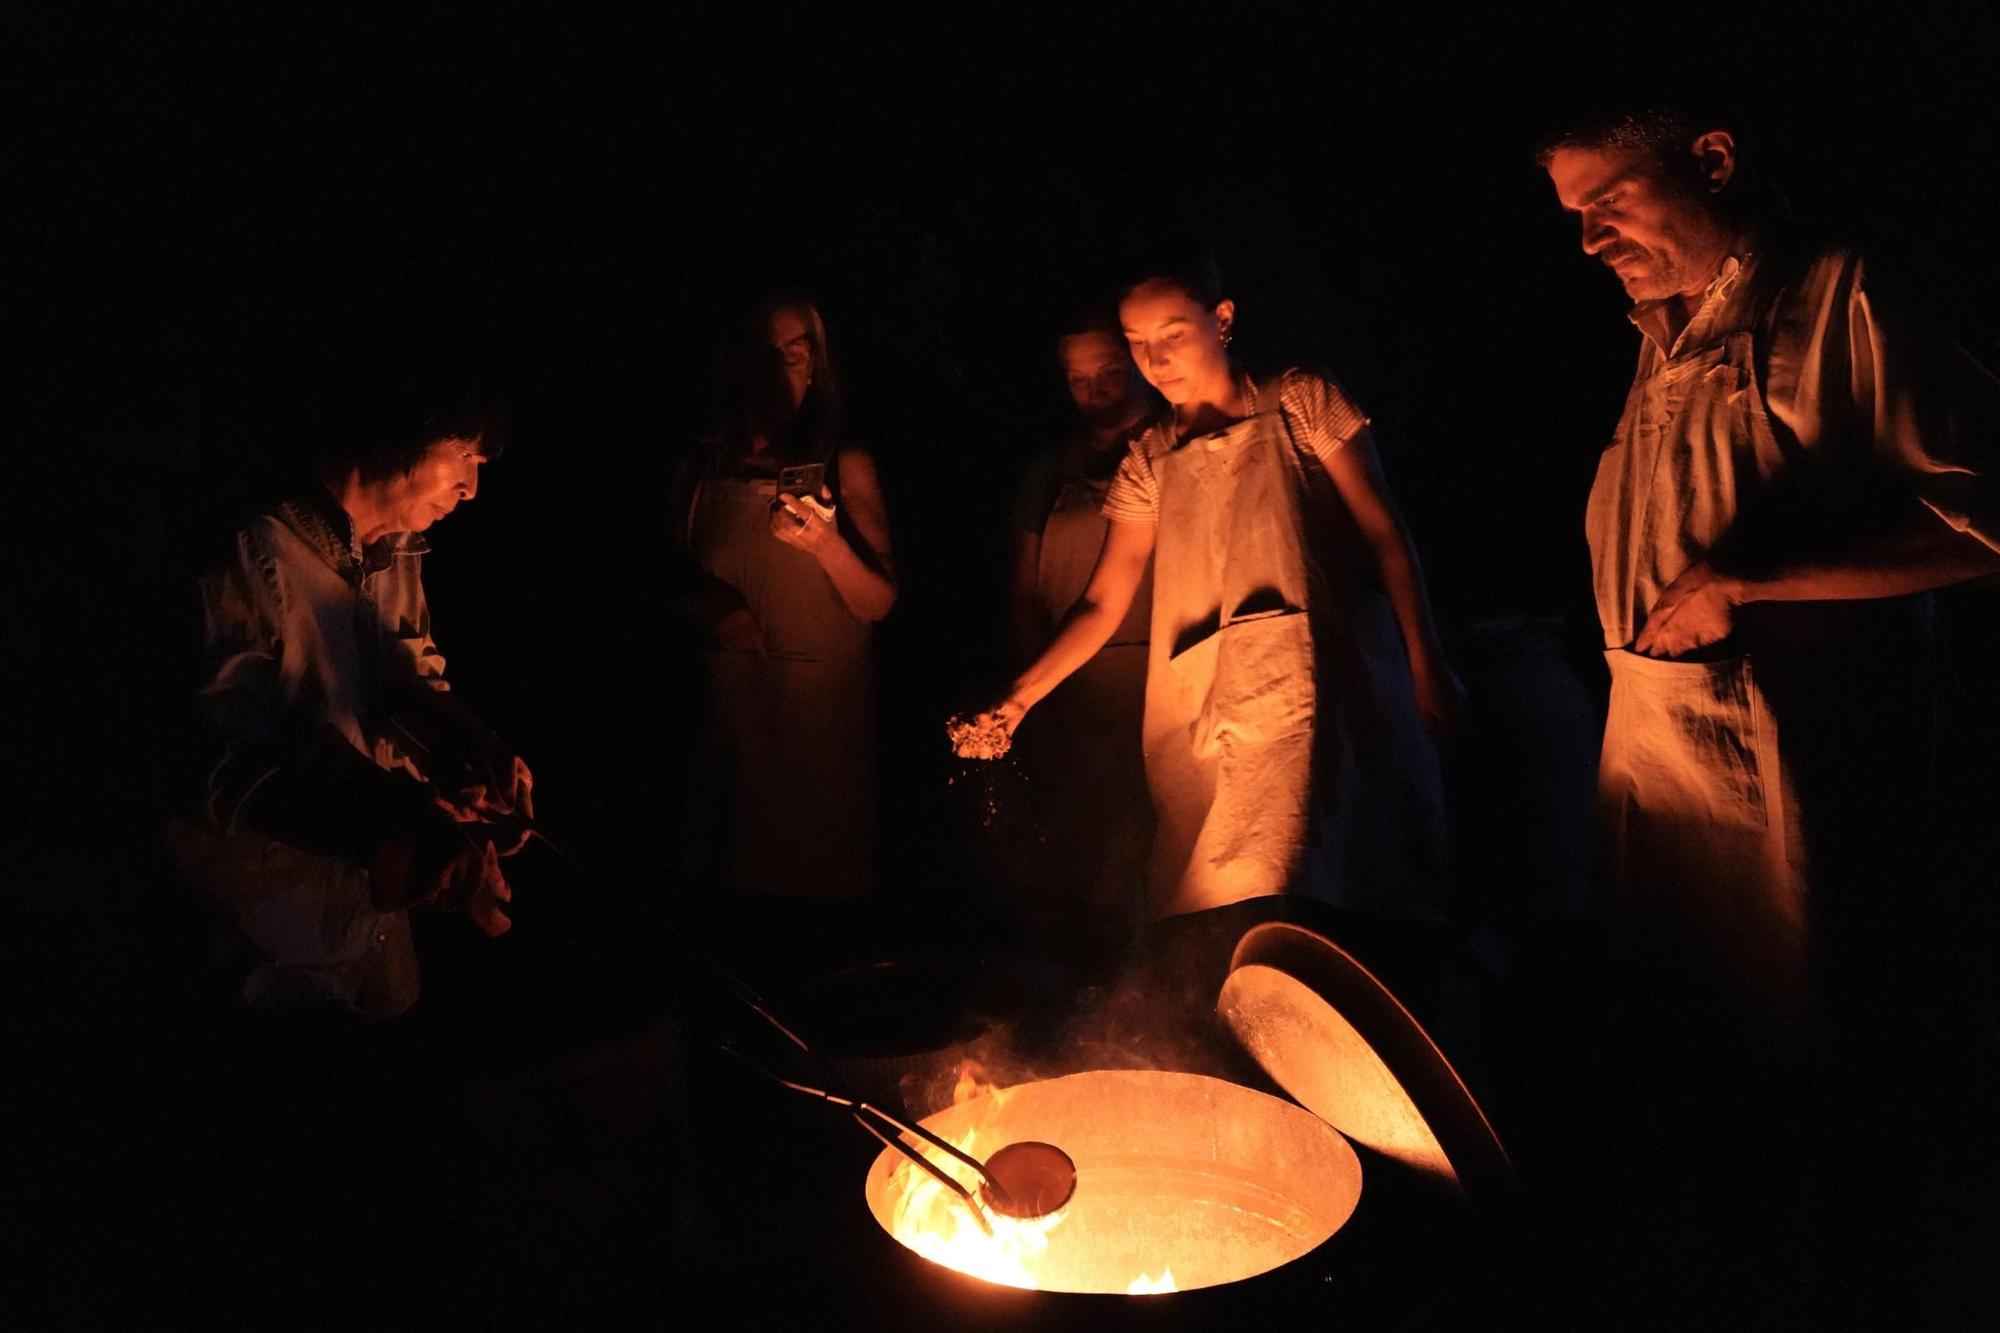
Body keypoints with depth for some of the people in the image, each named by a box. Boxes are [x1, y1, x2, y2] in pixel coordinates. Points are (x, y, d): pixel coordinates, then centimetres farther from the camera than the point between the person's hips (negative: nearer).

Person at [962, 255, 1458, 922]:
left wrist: (1425, 667, -3)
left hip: (1309, 696, -3)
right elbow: (1103, 602, 10)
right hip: (1207, 715, 3)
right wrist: (1021, 693, -3)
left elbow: (1386, 535, 4)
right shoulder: (1150, 461, 15)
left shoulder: (1300, 402, 6)